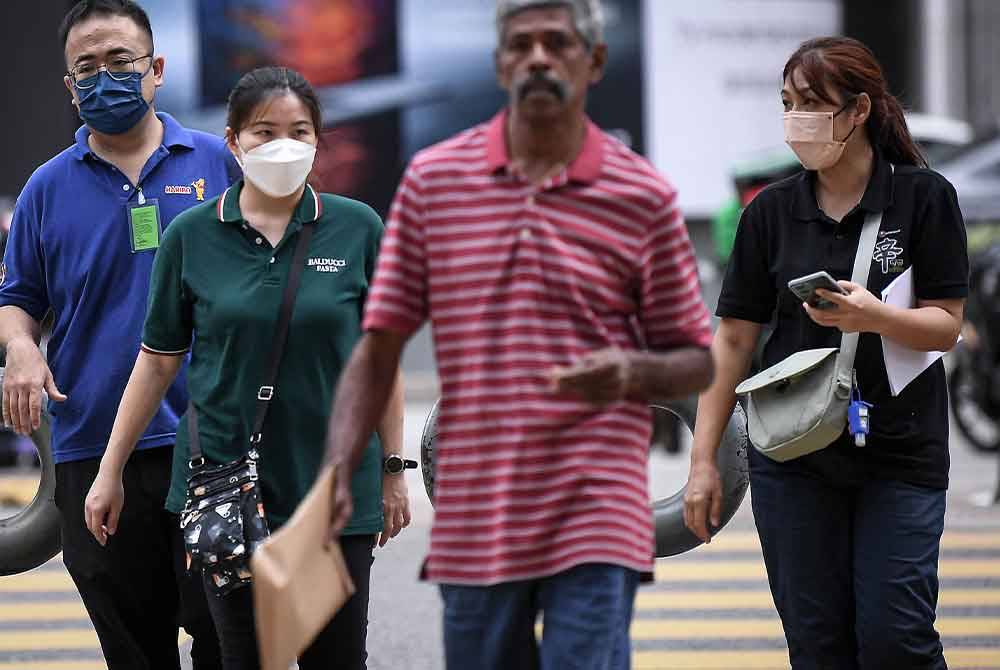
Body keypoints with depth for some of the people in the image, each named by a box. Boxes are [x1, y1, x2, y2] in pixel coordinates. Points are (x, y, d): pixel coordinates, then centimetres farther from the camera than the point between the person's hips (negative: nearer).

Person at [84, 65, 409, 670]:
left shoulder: (358, 229, -1)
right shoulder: (192, 236, 0)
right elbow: (159, 359, 6)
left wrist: (394, 471, 5)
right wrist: (110, 472, 7)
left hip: (335, 483, 0)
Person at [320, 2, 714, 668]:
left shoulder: (644, 196, 1)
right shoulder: (432, 180, 5)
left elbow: (696, 362, 7)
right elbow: (379, 348, 6)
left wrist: (632, 372, -16)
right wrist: (337, 472, -7)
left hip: (595, 526, -2)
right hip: (472, 527, 2)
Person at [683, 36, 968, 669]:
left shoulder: (924, 197, -4)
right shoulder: (773, 210, 4)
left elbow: (946, 326, -6)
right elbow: (734, 338, 6)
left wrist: (871, 316, -26)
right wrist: (704, 459, 3)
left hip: (900, 452, -3)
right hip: (792, 454, 3)